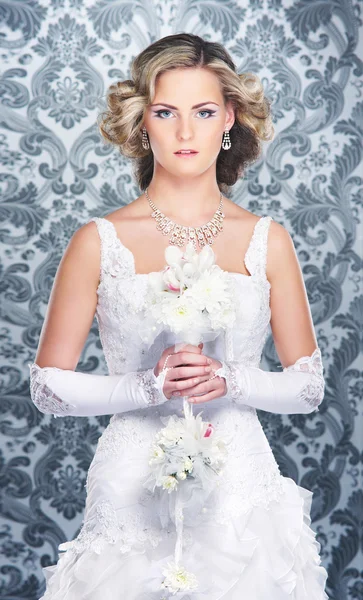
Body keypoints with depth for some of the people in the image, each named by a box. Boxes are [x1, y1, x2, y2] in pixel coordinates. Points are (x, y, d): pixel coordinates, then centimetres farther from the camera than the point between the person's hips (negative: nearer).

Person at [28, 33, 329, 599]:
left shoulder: (268, 241, 1)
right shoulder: (99, 242, -4)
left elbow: (309, 387, 3)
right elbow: (49, 386, -3)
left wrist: (230, 379, -14)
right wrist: (149, 385, -17)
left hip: (240, 486, 2)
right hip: (133, 485, -1)